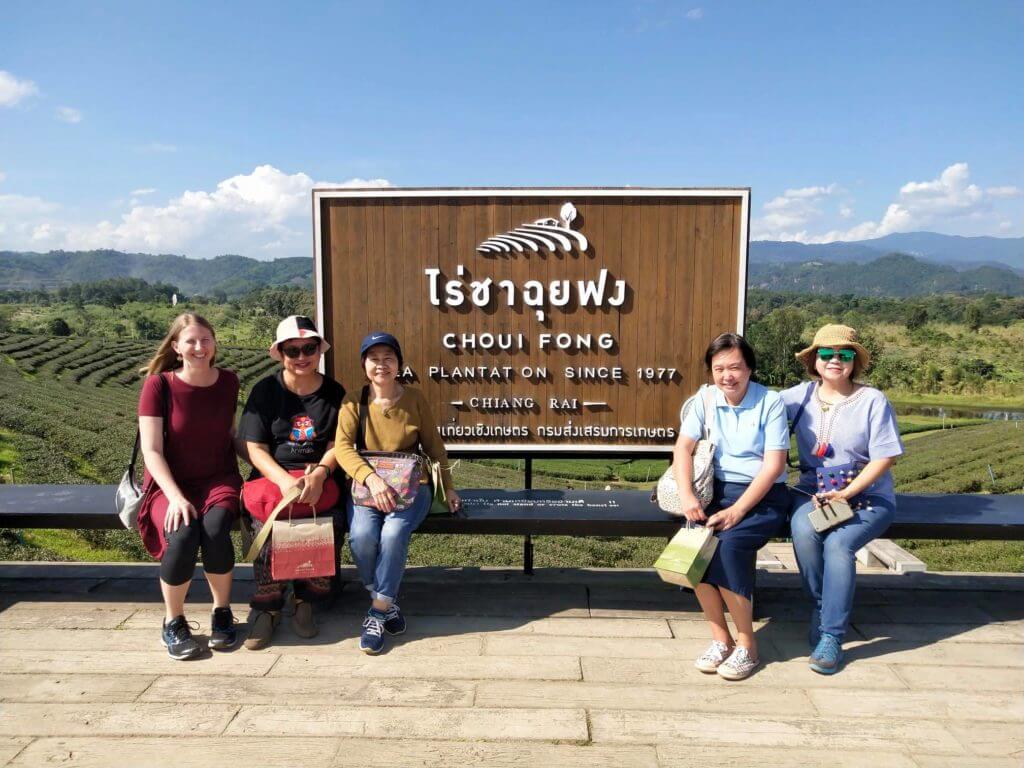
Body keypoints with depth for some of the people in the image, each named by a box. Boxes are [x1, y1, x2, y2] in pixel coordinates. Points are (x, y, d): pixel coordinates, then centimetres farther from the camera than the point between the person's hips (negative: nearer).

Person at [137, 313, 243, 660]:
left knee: (215, 527, -31)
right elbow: (152, 451, -10)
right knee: (183, 535, -32)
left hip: (219, 480, 2)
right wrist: (176, 497, -22)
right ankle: (173, 621, -6)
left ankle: (222, 612, -6)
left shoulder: (228, 382, 3)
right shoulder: (158, 385, -7)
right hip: (172, 485, -2)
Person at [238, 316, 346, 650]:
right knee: (266, 524, -30)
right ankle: (267, 606, -8)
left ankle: (305, 601, -11)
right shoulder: (265, 391, 4)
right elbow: (256, 449, -2)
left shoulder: (334, 392, 7)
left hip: (319, 480, 0)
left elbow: (336, 446, 3)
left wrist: (318, 474, -18)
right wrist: (286, 481, -19)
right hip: (271, 477, 0)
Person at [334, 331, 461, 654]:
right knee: (361, 536, -28)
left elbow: (434, 446, 9)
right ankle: (386, 603, -2)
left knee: (393, 534, -30)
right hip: (366, 485, 1)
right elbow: (342, 447, -12)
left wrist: (447, 487, 6)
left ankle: (377, 613, -12)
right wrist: (371, 478, -28)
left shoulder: (415, 399, 2)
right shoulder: (353, 402, 0)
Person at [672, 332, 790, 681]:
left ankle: (747, 645, -13)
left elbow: (773, 466, -12)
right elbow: (683, 447, -4)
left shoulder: (770, 402, -7)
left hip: (764, 496, -3)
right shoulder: (705, 398, 3)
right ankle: (721, 638, -10)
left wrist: (736, 511, -21)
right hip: (718, 491, 3)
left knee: (729, 543, -31)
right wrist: (686, 496, -21)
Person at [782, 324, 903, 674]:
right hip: (812, 491, 2)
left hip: (867, 495, -2)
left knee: (838, 543, -29)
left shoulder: (873, 400, -4)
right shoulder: (802, 395, 5)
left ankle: (831, 636, -17)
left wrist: (846, 494, -17)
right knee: (804, 532, -29)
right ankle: (821, 609, -5)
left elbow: (884, 457, -8)